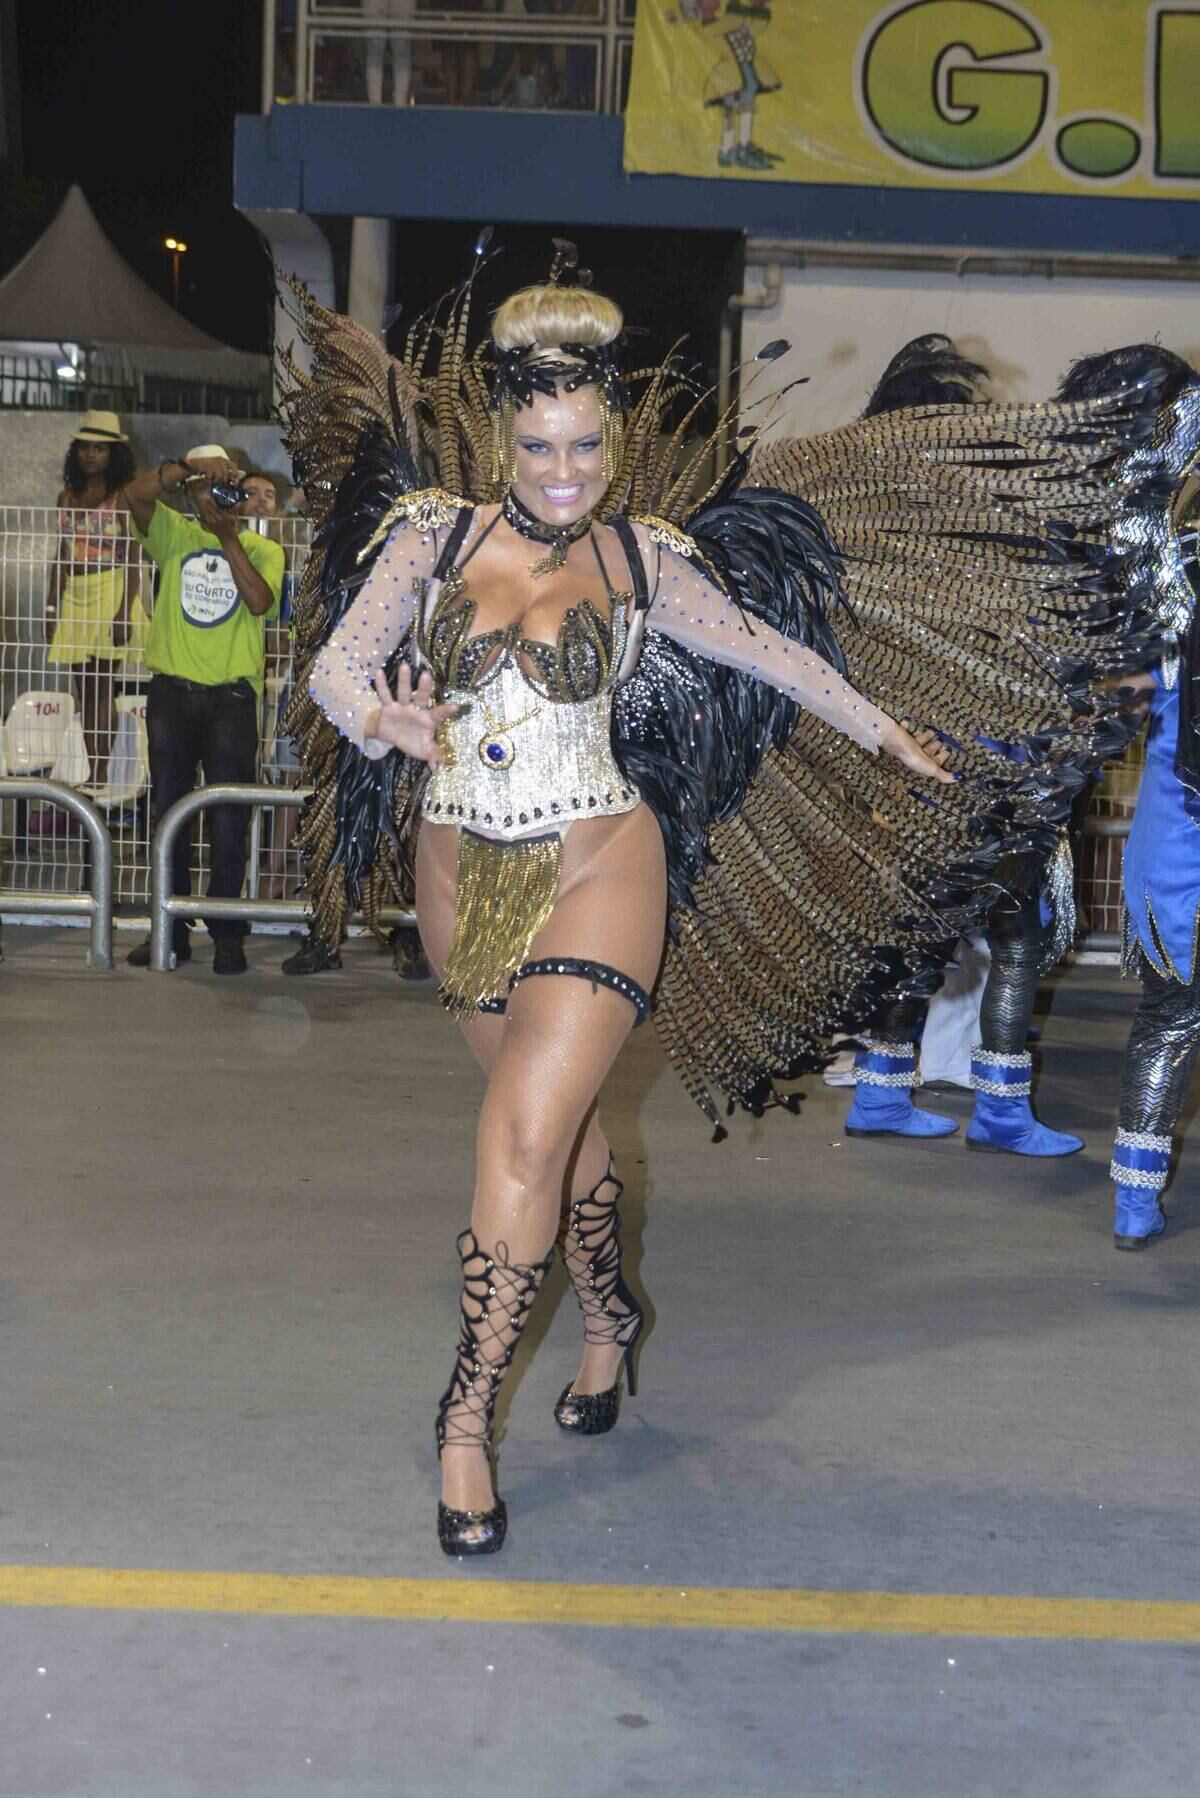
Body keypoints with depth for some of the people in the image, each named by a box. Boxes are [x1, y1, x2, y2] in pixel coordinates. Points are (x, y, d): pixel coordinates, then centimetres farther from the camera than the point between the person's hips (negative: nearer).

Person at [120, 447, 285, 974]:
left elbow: (260, 602, -12)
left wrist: (228, 536, -10)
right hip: (172, 692, 2)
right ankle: (170, 931, 13)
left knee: (229, 821, -2)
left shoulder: (263, 550, 8)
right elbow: (135, 494, -9)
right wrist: (187, 466, -20)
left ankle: (226, 934, 5)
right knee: (169, 813, 6)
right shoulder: (175, 535, 10)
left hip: (232, 694, -2)